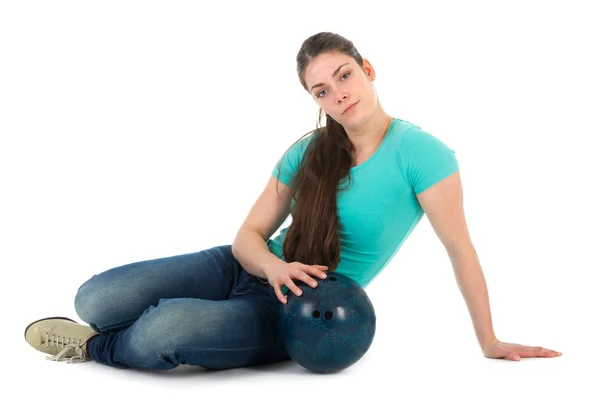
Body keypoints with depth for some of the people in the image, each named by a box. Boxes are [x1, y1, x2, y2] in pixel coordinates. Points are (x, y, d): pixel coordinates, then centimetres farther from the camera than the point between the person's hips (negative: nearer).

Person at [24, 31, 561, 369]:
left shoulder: (419, 152, -12)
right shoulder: (308, 151, 4)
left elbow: (460, 248, -9)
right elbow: (249, 235, 3)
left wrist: (489, 343, -6)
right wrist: (274, 265, -21)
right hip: (248, 271, 5)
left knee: (168, 328, -33)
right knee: (95, 299, -16)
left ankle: (95, 347, 0)